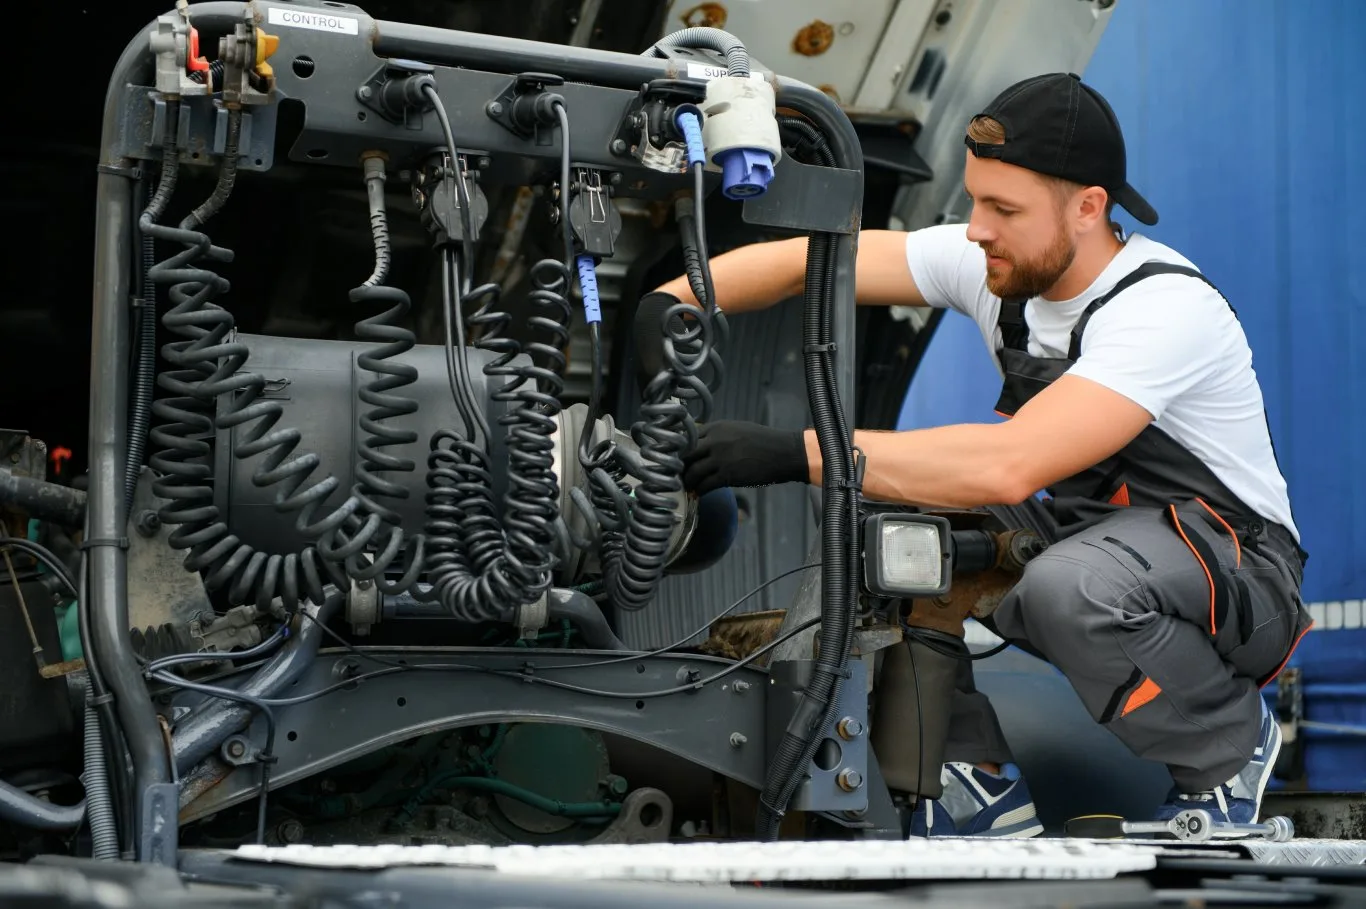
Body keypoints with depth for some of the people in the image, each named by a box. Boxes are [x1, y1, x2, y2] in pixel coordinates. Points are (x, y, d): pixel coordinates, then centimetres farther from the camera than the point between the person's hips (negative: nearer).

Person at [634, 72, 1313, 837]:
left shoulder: (1166, 308, -28)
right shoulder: (993, 264, -6)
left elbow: (1007, 467, -40)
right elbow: (803, 261, -7)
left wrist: (793, 454, -42)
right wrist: (669, 301, -25)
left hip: (1241, 570, -6)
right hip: (1082, 540, 7)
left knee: (1070, 585, -39)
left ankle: (1232, 750, -7)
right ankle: (985, 784, 3)